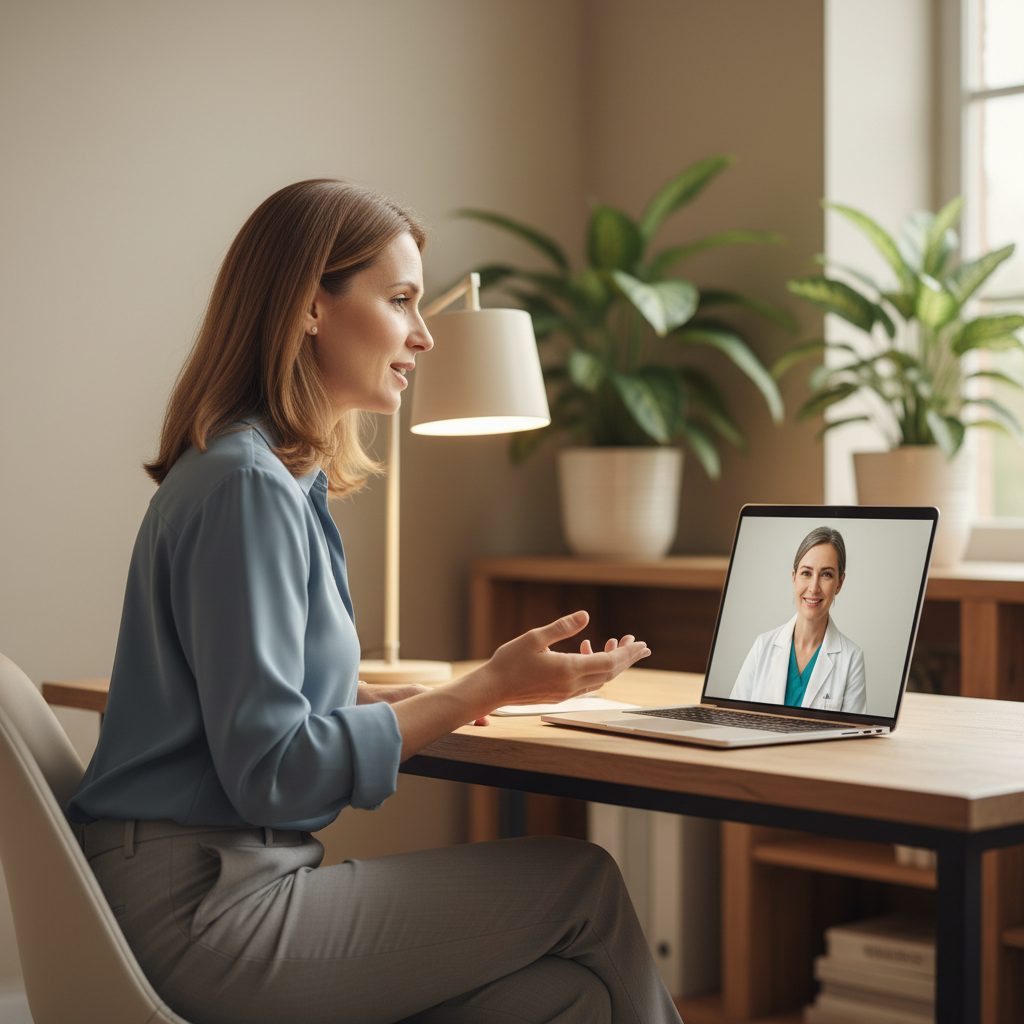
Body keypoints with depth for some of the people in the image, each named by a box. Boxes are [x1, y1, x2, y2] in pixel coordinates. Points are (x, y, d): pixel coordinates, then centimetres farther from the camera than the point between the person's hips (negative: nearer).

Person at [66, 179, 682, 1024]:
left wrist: (428, 696, 10)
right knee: (583, 883, -6)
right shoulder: (246, 486, -16)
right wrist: (486, 690, -15)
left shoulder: (286, 479, 15)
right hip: (196, 910, -9)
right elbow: (270, 770, -19)